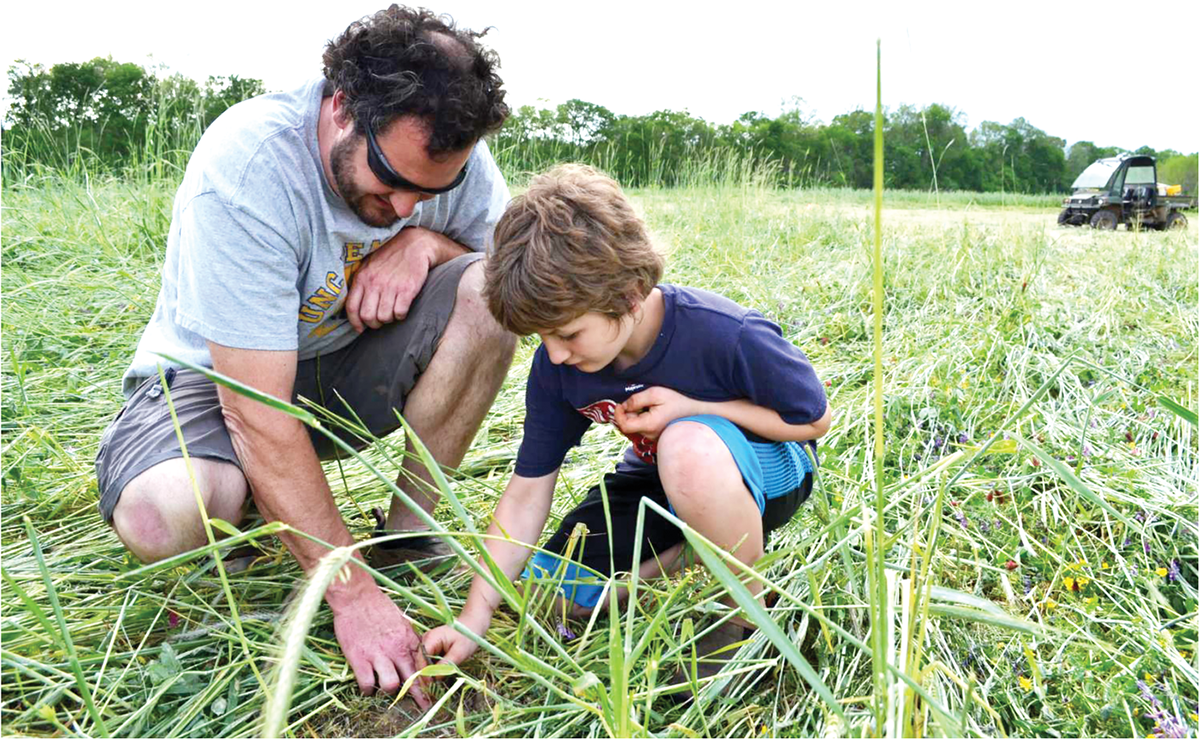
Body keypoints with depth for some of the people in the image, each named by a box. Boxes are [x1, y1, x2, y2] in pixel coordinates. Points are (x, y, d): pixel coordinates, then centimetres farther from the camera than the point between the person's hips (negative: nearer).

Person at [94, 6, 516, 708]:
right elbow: (255, 414, -33)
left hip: (347, 364, 4)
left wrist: (424, 241, -25)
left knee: (492, 288, -23)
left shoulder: (444, 151, -15)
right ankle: (248, 497, 3)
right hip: (217, 372, -4)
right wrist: (353, 593, -33)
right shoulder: (244, 171, -32)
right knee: (161, 520, -36)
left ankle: (409, 529, -10)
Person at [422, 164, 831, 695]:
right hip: (660, 477, 5)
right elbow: (526, 492, -10)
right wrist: (474, 616, -16)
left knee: (687, 447, -41)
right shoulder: (555, 366, -17)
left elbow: (814, 418, -16)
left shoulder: (724, 335, -32)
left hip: (766, 469, -5)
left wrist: (692, 408, -29)